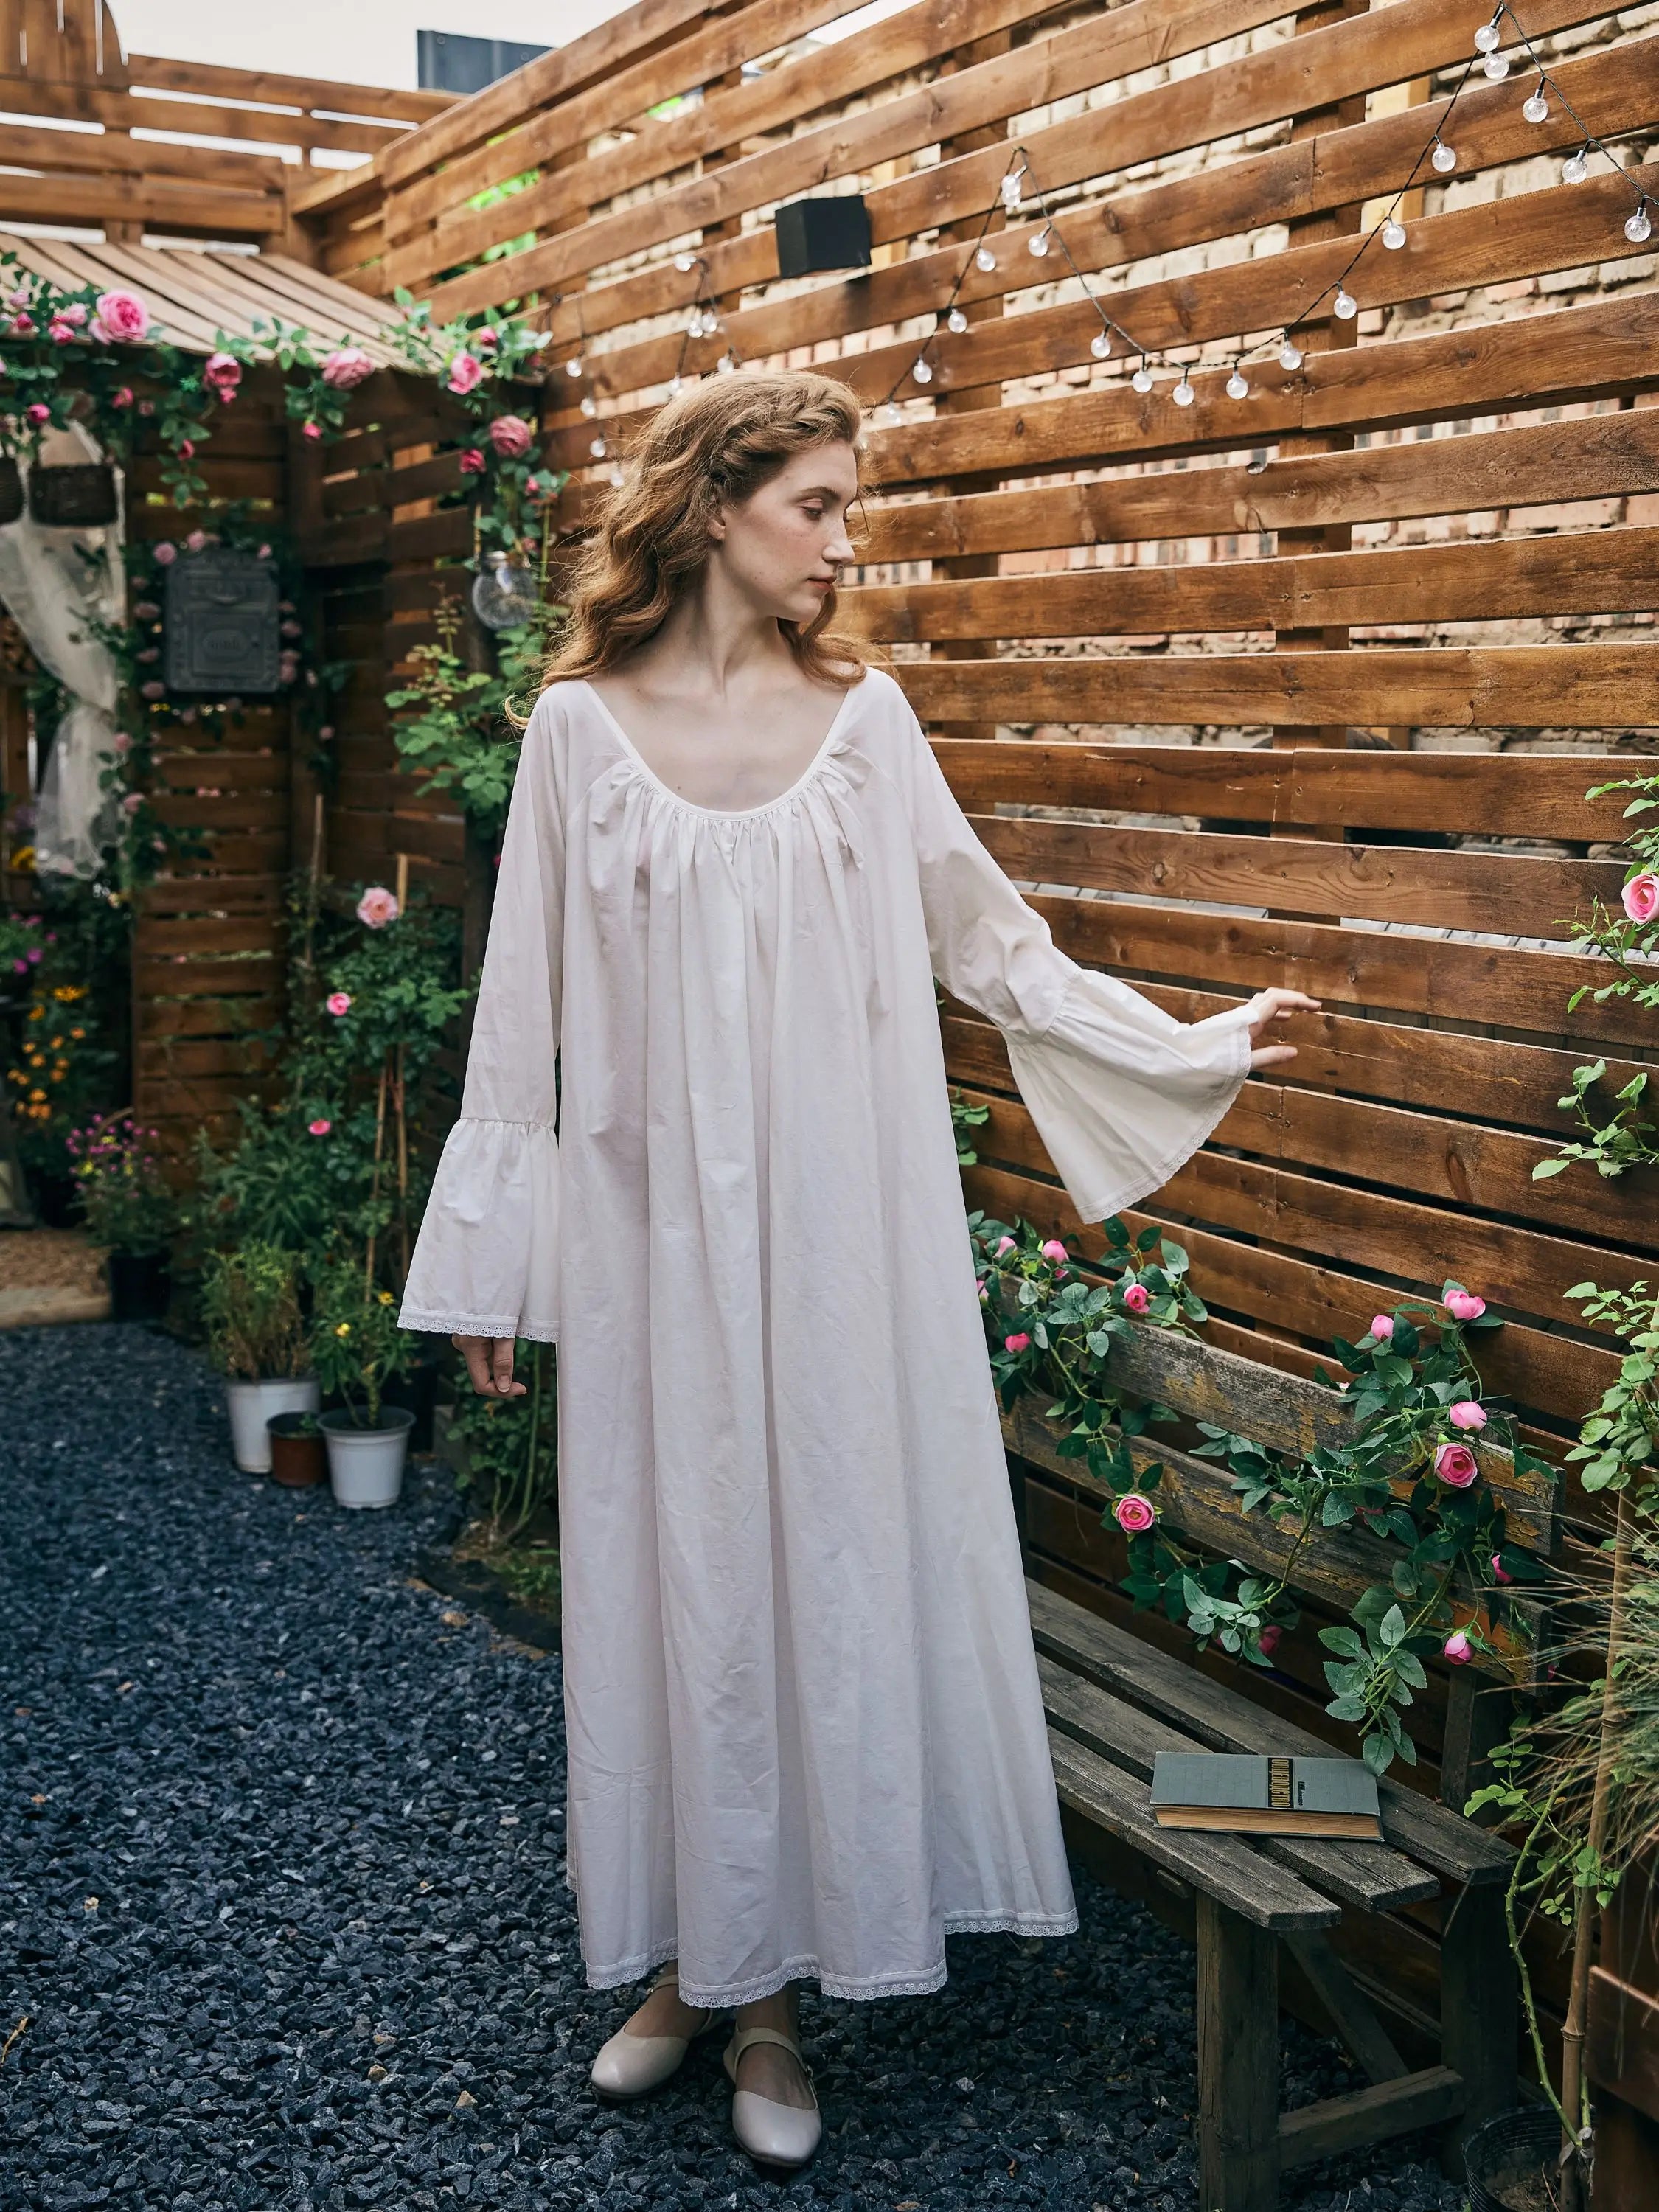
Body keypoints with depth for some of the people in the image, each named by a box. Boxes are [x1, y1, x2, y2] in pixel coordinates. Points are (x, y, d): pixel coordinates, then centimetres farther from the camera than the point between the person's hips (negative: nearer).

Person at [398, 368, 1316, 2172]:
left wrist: (1187, 1044, 7)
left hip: (836, 1223, 1)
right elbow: (525, 1003, 2)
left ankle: (774, 1984, 21)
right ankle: (688, 1957, 27)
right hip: (652, 1226, -1)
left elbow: (986, 939, 10)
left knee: (823, 1561, 5)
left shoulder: (862, 716, 4)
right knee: (670, 1566, 8)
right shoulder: (581, 724, 0)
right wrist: (489, 1262, 3)